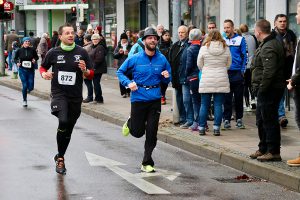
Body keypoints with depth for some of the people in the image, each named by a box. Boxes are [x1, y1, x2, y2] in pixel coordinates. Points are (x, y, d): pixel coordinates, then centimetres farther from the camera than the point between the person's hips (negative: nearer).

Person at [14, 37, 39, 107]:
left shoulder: (32, 50, -3)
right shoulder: (19, 50, -3)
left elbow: (36, 57, 12)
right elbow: (15, 58, 9)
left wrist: (35, 59, -9)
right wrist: (17, 63, -11)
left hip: (31, 70, 1)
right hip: (22, 70, -1)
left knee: (31, 87, -1)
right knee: (24, 86, -6)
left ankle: (29, 89, 38)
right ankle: (24, 100, 13)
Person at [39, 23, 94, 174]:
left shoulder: (81, 53, 1)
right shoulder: (53, 53, 0)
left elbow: (91, 75, 7)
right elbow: (43, 67, 16)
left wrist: (84, 70, -15)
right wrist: (44, 74, -6)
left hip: (75, 96, 2)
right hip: (58, 93, -2)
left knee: (68, 129, 11)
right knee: (63, 121, -26)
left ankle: (60, 157, 34)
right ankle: (61, 158, -9)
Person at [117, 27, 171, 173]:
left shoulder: (162, 59, 1)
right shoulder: (135, 59, -7)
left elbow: (166, 80, 13)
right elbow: (120, 72, 4)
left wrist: (166, 77, -10)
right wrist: (128, 83, -13)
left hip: (155, 100, 2)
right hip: (138, 99, -2)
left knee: (151, 134, 1)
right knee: (138, 132, 5)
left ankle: (147, 163, 12)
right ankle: (130, 123, 41)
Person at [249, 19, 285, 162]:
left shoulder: (268, 48, -19)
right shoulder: (271, 43, 16)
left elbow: (269, 72, -27)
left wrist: (262, 88, -22)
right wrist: (259, 88, 17)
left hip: (268, 90, -11)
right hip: (266, 90, 11)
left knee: (269, 121, -6)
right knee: (261, 120, 18)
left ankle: (273, 152, -2)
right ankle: (263, 149, 27)